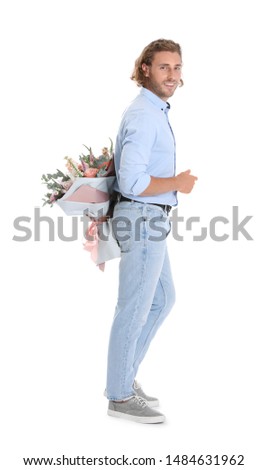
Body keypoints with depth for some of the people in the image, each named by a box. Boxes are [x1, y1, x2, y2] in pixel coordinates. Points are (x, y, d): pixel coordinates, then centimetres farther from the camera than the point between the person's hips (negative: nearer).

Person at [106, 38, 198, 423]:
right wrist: (179, 183, -14)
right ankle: (121, 396, 15)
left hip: (149, 219, 10)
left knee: (163, 299, 19)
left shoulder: (153, 111, 14)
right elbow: (132, 183, -26)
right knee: (135, 309, 0)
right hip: (143, 219, -10)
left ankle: (123, 376, 29)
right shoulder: (145, 116, -18)